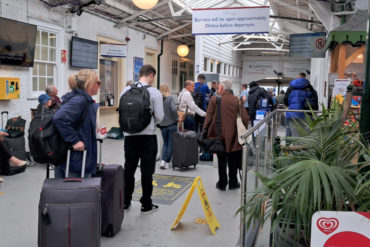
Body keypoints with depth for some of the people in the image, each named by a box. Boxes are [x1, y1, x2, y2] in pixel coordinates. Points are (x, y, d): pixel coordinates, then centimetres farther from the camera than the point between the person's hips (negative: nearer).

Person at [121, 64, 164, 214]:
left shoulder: (126, 90, 2)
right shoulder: (154, 92, -10)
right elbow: (159, 117, -8)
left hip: (130, 135, 4)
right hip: (147, 135, -4)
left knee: (129, 169, 14)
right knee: (147, 171, 6)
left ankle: (125, 202, 25)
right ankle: (146, 205, 15)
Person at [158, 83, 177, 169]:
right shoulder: (170, 98, -11)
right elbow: (174, 109, -22)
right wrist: (176, 118, -7)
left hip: (162, 125, 4)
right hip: (172, 124, -3)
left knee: (165, 143, 17)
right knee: (171, 144, 8)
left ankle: (163, 161, 3)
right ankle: (167, 162, 12)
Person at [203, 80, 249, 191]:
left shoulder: (214, 99, -7)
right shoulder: (236, 100, -3)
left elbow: (208, 117, -9)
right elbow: (245, 118, -6)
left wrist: (205, 131, 0)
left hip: (219, 135, -1)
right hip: (233, 136, 1)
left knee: (222, 161, 12)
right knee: (233, 161, 15)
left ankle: (222, 184, 20)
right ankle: (233, 183, 24)